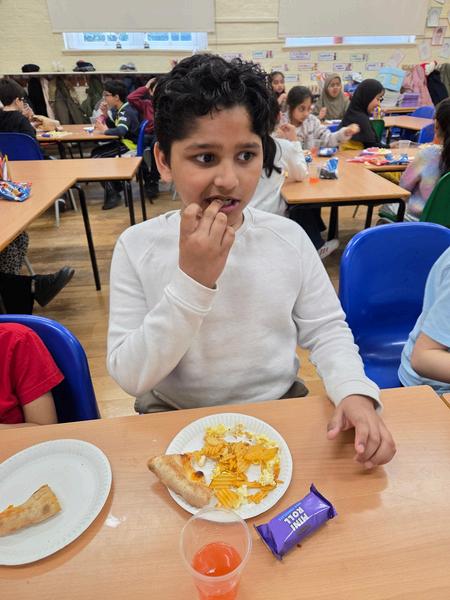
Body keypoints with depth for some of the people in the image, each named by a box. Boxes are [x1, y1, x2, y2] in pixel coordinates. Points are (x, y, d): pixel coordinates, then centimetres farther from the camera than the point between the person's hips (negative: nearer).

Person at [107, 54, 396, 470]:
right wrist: (192, 281, -26)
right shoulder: (137, 247, -12)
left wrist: (355, 390, -18)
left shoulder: (289, 237, -6)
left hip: (279, 408, 2)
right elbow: (129, 376, -15)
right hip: (174, 418, 0)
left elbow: (326, 329, 1)